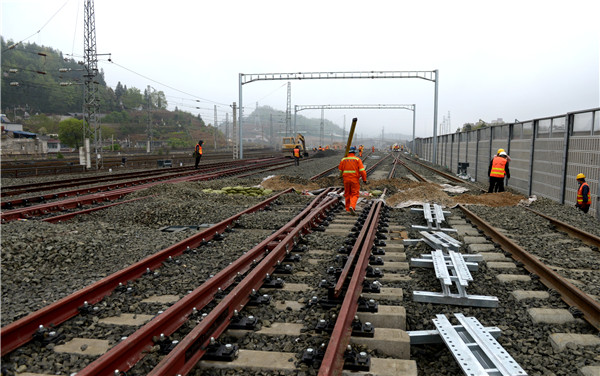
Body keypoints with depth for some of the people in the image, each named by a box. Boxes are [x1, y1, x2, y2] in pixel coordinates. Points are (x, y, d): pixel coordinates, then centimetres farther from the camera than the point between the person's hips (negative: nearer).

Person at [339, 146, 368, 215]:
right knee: (355, 195, 3)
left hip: (346, 179, 3)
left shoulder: (343, 160, 3)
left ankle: (348, 209, 21)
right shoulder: (357, 159, -5)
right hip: (355, 180, -3)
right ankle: (352, 207, -19)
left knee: (347, 194, 16)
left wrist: (342, 176, 30)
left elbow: (340, 170, 10)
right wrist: (364, 179, -5)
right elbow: (362, 170, -12)